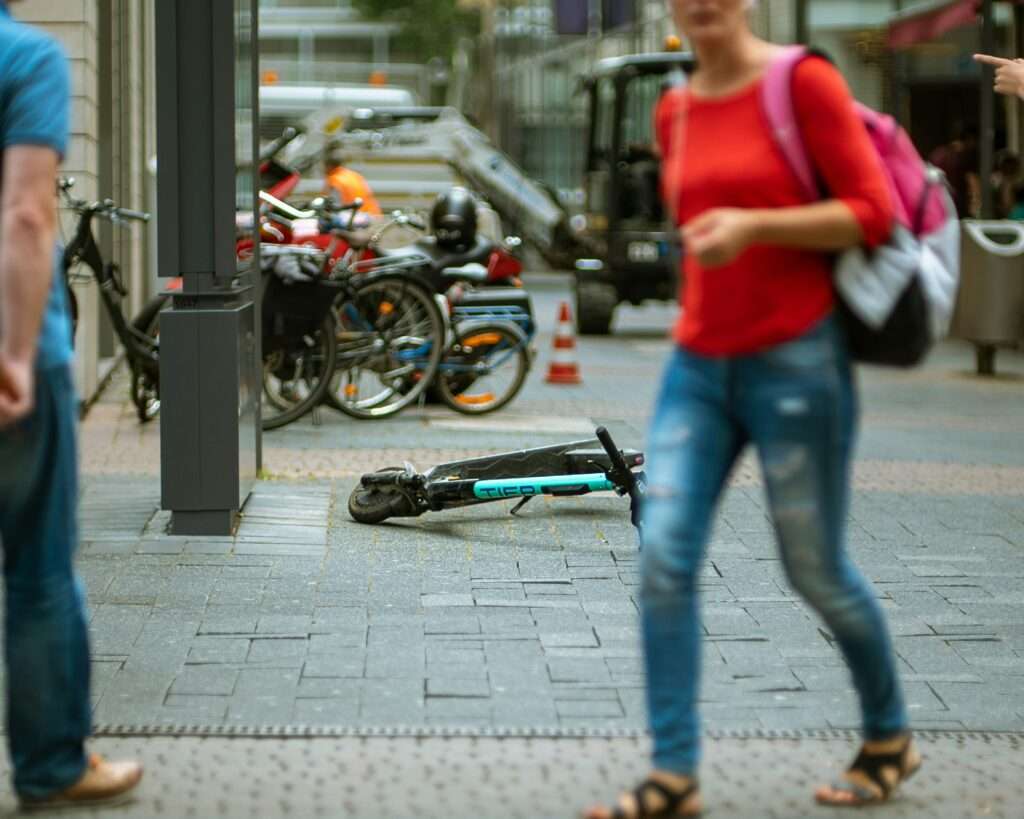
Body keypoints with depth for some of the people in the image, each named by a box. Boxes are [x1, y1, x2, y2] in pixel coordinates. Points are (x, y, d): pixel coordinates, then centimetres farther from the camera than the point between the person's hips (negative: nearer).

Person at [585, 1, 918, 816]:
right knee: (664, 560, -8)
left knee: (817, 571, 4)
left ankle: (890, 739, 28)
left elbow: (875, 212, -12)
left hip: (795, 360, -5)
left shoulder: (803, 82, -7)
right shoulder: (675, 113, 11)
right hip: (699, 365, 6)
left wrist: (753, 226, -21)